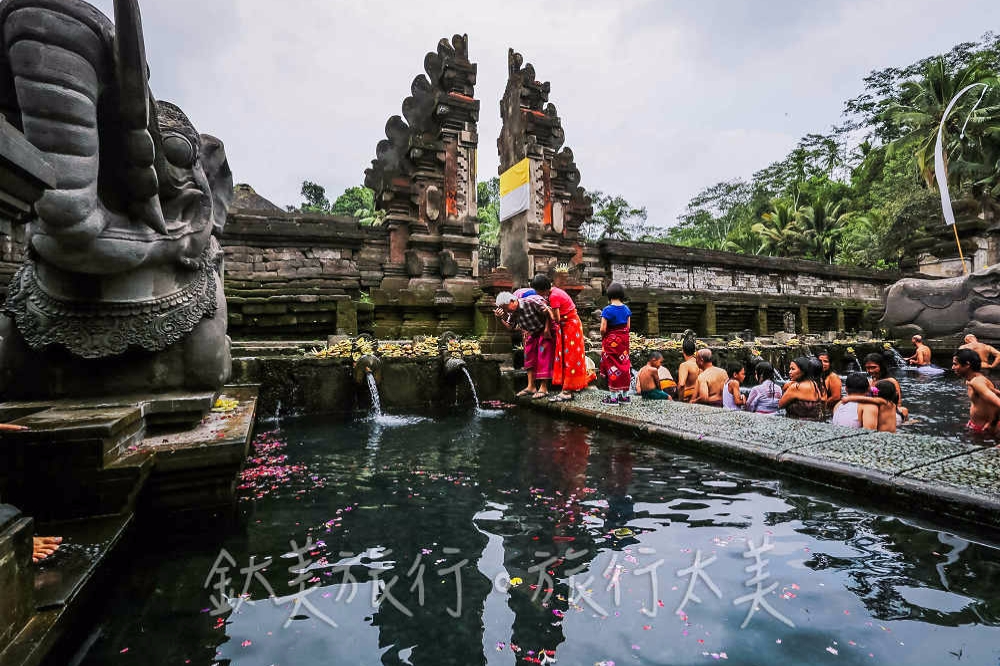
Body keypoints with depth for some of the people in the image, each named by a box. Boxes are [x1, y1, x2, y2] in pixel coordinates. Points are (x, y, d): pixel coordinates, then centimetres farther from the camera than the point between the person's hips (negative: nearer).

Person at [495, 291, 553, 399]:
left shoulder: (531, 302, -28)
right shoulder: (513, 312, -5)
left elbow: (548, 312, -22)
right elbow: (509, 326, 6)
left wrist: (547, 329, -20)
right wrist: (500, 318, -12)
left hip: (544, 333, -8)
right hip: (531, 334, 8)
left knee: (543, 359, -7)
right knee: (529, 359, 8)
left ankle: (543, 388, -1)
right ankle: (531, 387, 17)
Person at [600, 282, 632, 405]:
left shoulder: (607, 310, -16)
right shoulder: (626, 309, 2)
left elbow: (603, 329, -17)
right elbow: (628, 327, 6)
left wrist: (603, 338, 1)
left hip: (611, 341, -5)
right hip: (624, 340, 5)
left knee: (613, 367, 2)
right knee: (624, 364, 12)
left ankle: (614, 397, 7)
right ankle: (625, 395, 20)